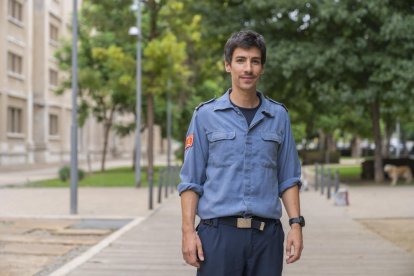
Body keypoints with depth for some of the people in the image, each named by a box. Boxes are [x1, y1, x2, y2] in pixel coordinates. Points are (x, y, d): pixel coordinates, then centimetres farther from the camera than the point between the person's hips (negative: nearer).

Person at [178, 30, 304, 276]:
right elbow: (191, 180, 2)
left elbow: (288, 179, 11)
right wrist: (188, 231, -6)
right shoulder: (206, 115, 2)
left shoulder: (278, 116, 9)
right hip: (219, 232, -2)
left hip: (267, 235, 2)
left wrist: (296, 224, 1)